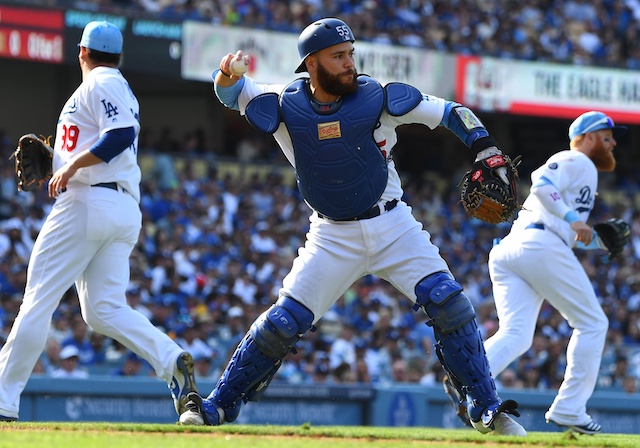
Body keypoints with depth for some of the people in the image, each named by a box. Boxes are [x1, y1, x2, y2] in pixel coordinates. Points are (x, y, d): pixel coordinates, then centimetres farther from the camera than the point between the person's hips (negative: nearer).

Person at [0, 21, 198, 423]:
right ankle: (172, 360, -21)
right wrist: (55, 160, 21)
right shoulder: (121, 90, 27)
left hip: (88, 201, -9)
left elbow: (122, 134, -20)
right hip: (126, 211, 9)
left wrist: (72, 165, -20)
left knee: (38, 299, -7)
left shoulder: (100, 84, -3)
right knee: (104, 310, 1)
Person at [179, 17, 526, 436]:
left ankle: (489, 409, -6)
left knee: (449, 304, -15)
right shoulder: (286, 106, -7)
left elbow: (453, 114, -5)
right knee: (282, 322, -5)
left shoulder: (378, 98, -10)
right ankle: (217, 406, 9)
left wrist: (488, 152, -19)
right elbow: (231, 93, -3)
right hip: (333, 238, 1)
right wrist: (229, 74, -28)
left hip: (393, 227, 0)